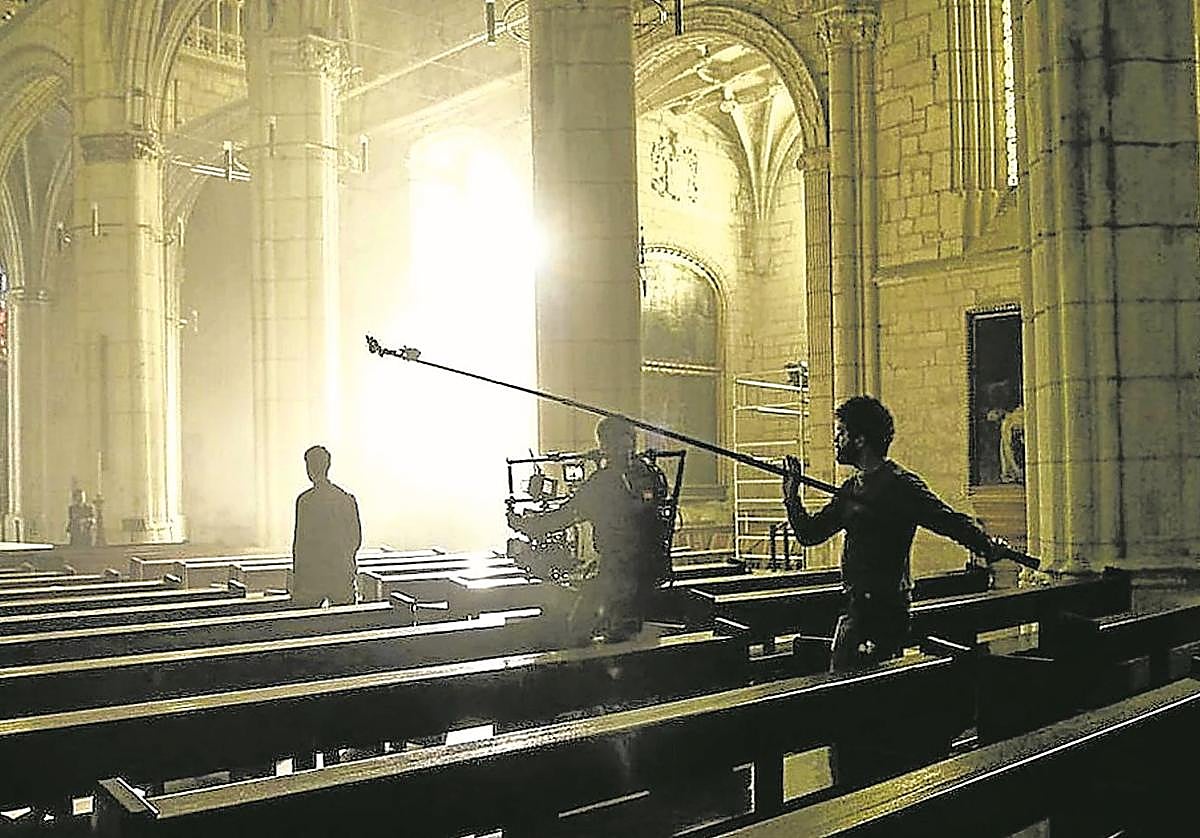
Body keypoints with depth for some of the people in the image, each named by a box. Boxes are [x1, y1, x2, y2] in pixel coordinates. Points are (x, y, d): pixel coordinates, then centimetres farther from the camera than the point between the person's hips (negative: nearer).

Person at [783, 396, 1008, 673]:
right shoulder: (851, 489, 14)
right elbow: (810, 533, 17)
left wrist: (987, 547, -28)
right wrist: (791, 494, 6)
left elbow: (949, 521, -17)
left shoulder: (901, 484, -11)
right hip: (855, 607, 9)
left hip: (884, 611, -9)